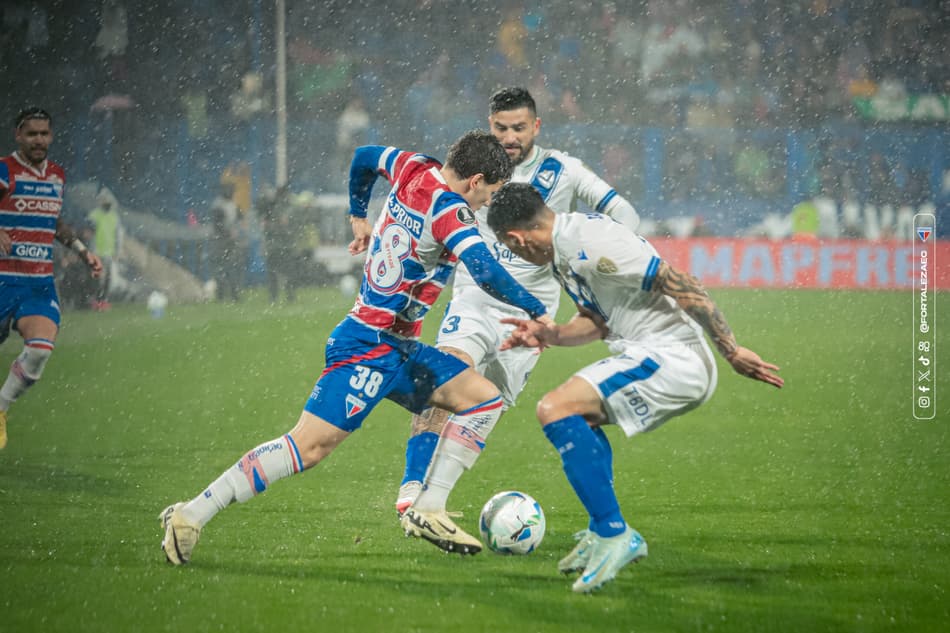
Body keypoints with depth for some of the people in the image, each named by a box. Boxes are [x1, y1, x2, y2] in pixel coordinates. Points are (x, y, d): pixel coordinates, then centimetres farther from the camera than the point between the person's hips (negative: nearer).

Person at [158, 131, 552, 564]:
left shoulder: (414, 170, 7)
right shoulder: (447, 210, -18)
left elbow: (365, 157, 27)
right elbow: (486, 271, -30)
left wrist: (358, 215, 39)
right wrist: (537, 312, -23)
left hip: (399, 348, 10)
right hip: (369, 348, -10)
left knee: (484, 399, 5)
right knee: (310, 446, -13)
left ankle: (426, 511, 0)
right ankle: (191, 515, -12)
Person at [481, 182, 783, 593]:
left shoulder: (589, 242, -19)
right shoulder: (563, 253, 14)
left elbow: (680, 286, -20)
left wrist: (732, 351, -18)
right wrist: (547, 336, 9)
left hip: (672, 358, -11)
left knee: (556, 409, -20)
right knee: (580, 413, 30)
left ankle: (613, 535, -18)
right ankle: (603, 533, 27)